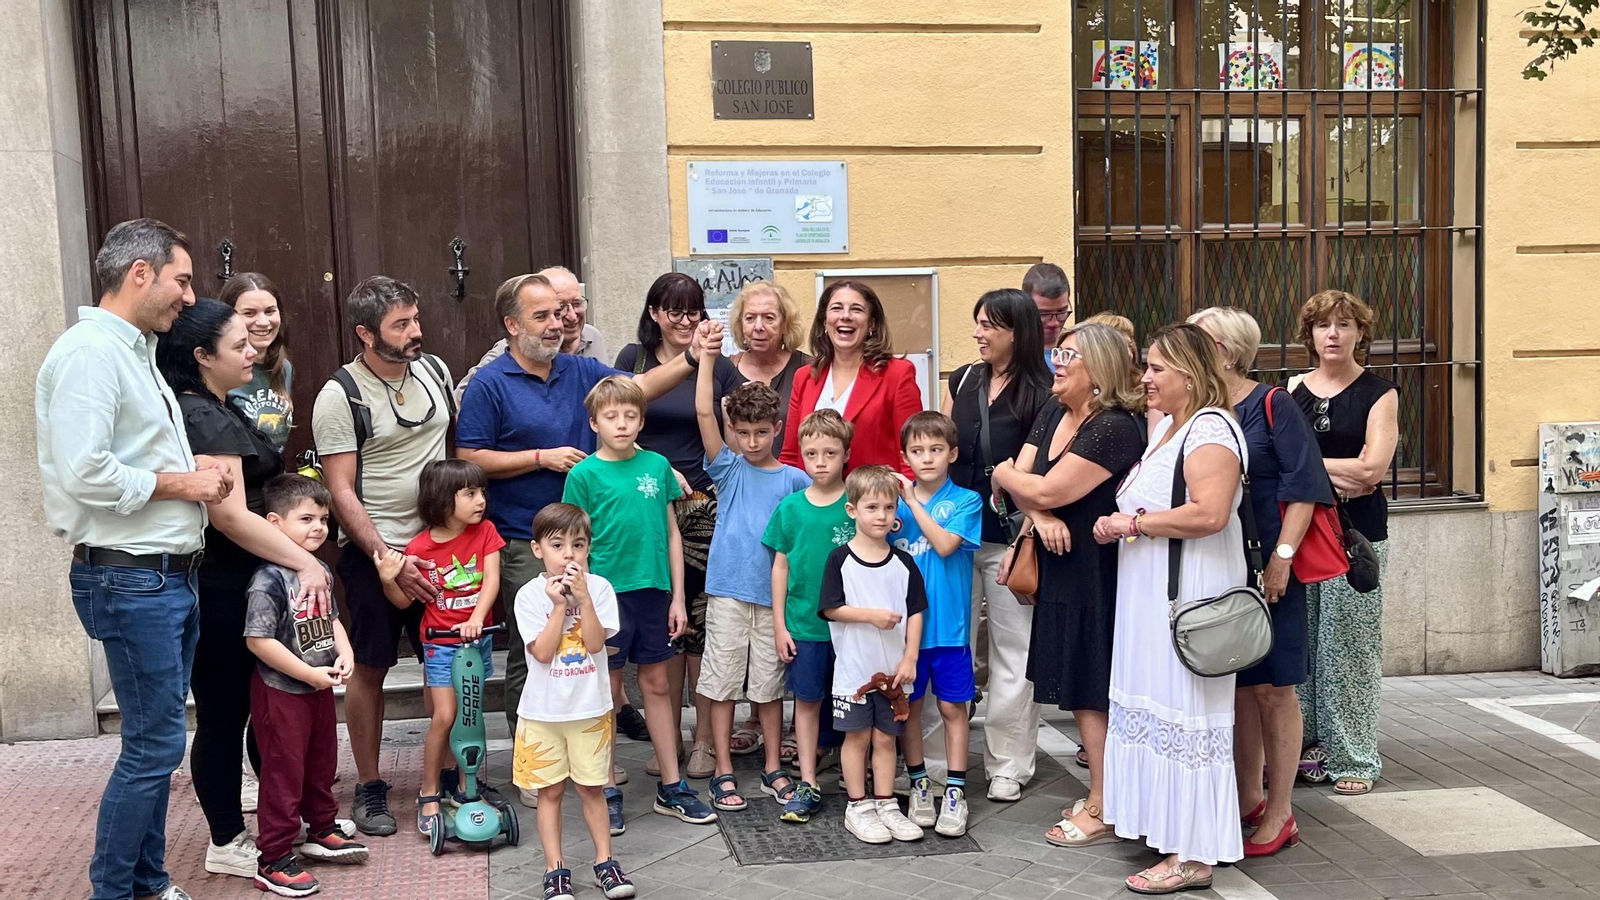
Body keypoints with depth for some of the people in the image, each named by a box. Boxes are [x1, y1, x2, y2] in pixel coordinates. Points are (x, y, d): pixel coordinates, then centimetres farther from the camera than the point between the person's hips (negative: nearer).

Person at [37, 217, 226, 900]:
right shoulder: (88, 352, -15)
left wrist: (197, 473, 6)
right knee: (155, 743, -5)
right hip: (128, 579, -10)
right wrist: (180, 483, -13)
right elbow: (84, 473, -24)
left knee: (155, 741, 15)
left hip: (169, 575, 10)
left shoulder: (138, 352, 17)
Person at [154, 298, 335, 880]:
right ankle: (228, 844, 12)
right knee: (224, 713, 1)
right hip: (220, 591, -10)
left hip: (238, 583, 10)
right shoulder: (203, 418, -18)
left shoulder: (213, 411, 14)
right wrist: (305, 561, -22)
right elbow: (230, 515, -25)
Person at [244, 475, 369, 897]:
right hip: (281, 692, -8)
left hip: (320, 688, 8)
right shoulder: (269, 580, -22)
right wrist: (309, 674, -21)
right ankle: (274, 862, 11)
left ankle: (322, 831, 40)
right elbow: (258, 640, -24)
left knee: (322, 764, 21)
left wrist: (344, 654, -3)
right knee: (283, 775, 0)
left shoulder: (321, 570, 4)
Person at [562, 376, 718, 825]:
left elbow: (672, 534, 8)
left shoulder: (657, 465, 5)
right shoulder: (584, 474, -5)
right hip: (606, 592, -3)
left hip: (653, 590, 4)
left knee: (656, 683, 12)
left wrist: (677, 596, 6)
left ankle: (672, 787, 21)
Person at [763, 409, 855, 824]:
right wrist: (779, 623, 3)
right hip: (804, 623, 2)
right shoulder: (791, 507, 1)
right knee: (807, 699, 8)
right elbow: (781, 565, 6)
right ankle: (808, 785, 16)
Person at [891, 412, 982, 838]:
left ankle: (955, 793, 12)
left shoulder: (966, 501, -3)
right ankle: (919, 786, 24)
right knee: (909, 705, 11)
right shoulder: (894, 503, 4)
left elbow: (945, 545, -19)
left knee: (952, 706, 4)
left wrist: (913, 502, -18)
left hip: (948, 624, -2)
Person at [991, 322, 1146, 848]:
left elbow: (1047, 490, -20)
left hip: (1099, 572, -9)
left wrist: (1003, 474, -1)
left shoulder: (1115, 429, -18)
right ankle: (1101, 795, 24)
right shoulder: (1052, 415, 10)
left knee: (1094, 689, -2)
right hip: (1061, 565, 9)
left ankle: (1103, 810, 8)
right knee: (1078, 688, 13)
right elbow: (1022, 482, 6)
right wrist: (1041, 516, -15)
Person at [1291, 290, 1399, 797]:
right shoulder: (1292, 393, 11)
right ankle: (1306, 742, 13)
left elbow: (1372, 468, -9)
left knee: (1349, 645, -2)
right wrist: (1336, 476, -10)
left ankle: (1354, 759, 5)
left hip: (1357, 532, -3)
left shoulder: (1379, 394, 2)